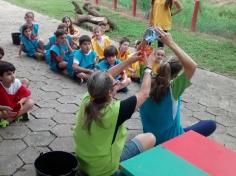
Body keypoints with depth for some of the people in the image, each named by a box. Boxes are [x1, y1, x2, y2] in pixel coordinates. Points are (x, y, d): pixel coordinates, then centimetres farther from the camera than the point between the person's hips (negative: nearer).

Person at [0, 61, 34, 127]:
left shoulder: (16, 82, -16)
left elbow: (27, 95, -11)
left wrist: (21, 101, -30)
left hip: (16, 107, 4)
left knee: (30, 102, -19)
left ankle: (8, 120, -16)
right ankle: (19, 115, -13)